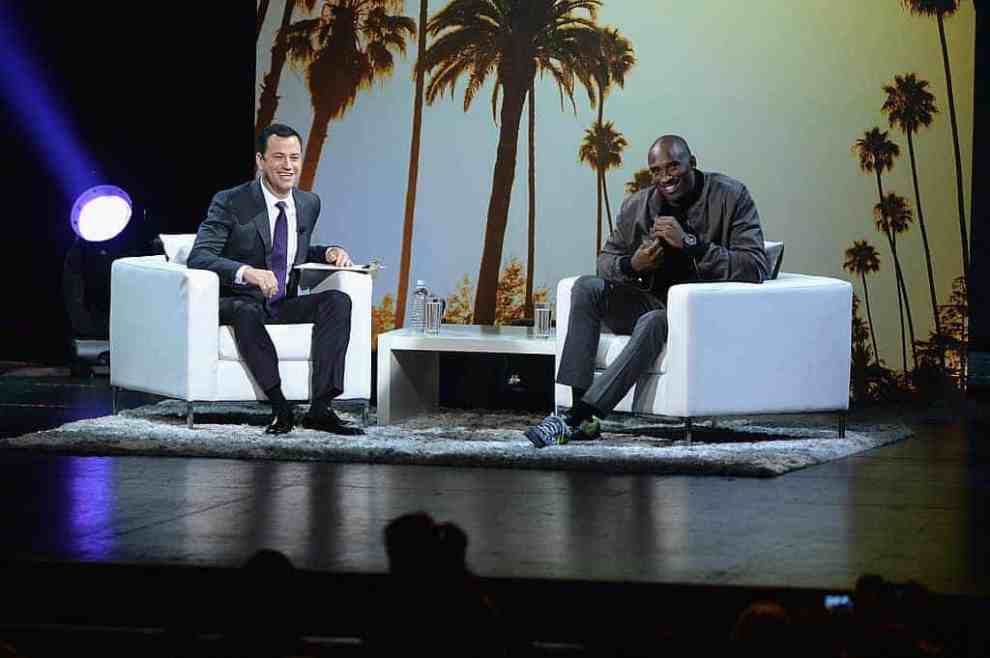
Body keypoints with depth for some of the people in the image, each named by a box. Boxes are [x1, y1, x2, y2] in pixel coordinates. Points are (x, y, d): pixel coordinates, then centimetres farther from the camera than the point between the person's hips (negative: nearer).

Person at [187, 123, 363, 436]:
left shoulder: (309, 204, 10)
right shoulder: (230, 203, -10)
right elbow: (198, 257, -21)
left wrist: (329, 252, 3)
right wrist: (247, 272, -38)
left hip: (284, 305, 5)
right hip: (237, 302, -5)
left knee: (338, 300, -21)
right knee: (247, 312, -40)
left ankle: (321, 408, -28)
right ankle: (280, 408, -35)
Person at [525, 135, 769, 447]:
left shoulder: (731, 196, -9)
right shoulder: (637, 206, 5)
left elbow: (756, 268, -19)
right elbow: (606, 260, 14)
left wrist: (690, 243, -25)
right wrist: (631, 265, -12)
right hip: (654, 302, 6)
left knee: (654, 321, -36)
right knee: (587, 287, -15)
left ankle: (578, 418, -36)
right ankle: (578, 405, -25)